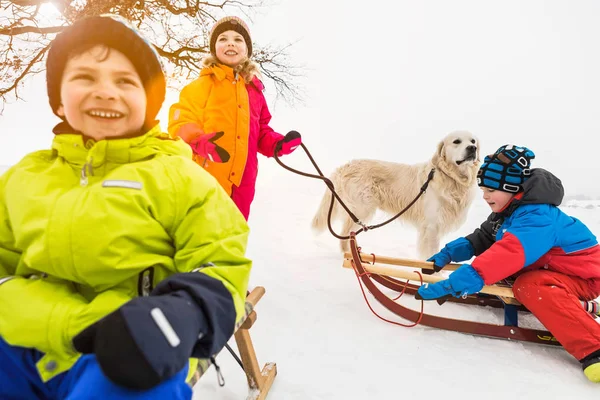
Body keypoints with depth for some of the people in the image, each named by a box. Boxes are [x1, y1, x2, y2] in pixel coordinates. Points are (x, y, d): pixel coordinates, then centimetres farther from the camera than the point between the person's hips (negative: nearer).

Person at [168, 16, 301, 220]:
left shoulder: (254, 88, 14)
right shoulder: (202, 84, -2)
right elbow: (181, 121, -9)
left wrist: (277, 143, 2)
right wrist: (198, 141, -29)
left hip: (241, 183, 5)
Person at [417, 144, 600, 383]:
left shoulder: (537, 218, -33)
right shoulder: (509, 210, -3)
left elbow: (507, 255, -46)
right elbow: (481, 240, 4)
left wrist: (451, 286, -51)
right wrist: (448, 253, -14)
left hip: (581, 274, -10)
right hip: (545, 267, 10)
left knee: (532, 287, -35)